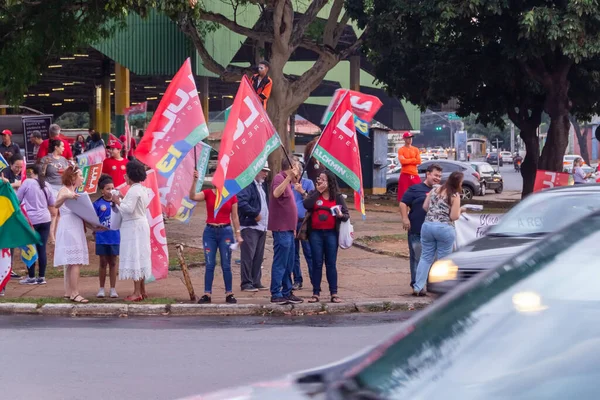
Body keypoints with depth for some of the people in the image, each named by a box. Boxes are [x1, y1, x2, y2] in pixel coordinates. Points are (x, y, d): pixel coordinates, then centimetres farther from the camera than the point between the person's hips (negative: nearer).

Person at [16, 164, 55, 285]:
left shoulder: (27, 182, -6)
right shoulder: (45, 185, 6)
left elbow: (17, 199, -1)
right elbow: (52, 203, 14)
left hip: (31, 219, -4)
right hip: (45, 219, 4)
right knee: (42, 249, 6)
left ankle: (31, 277, 7)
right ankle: (42, 277, 8)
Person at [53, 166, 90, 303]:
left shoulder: (73, 192, 19)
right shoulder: (65, 190, -9)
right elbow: (56, 204, -28)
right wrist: (65, 197, -47)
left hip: (75, 229, 10)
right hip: (68, 229, -10)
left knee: (71, 263, 11)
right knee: (75, 262, -15)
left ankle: (69, 292, 14)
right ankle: (74, 294, -17)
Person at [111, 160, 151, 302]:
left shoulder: (134, 191, -17)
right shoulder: (142, 189, 14)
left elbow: (129, 209, -24)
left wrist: (118, 201, -11)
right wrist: (121, 201, 10)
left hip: (134, 227, -10)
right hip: (140, 225, 10)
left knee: (134, 258, -7)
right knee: (140, 257, 14)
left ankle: (137, 293, -7)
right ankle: (142, 290, 19)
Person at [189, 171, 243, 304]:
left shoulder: (231, 196, 3)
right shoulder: (208, 193, 1)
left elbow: (234, 217, 5)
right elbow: (193, 197, -15)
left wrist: (238, 234, 2)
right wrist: (195, 181, -24)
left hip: (225, 231, 0)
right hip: (210, 231, 0)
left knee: (226, 265, 2)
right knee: (209, 265, 1)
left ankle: (229, 294, 8)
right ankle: (207, 294, 5)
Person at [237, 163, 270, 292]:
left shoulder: (263, 185, 19)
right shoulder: (247, 185, -13)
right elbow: (241, 203, -24)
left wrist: (265, 216, 11)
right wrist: (255, 213, -18)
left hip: (262, 226, 9)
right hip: (249, 226, -9)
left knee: (258, 256, 12)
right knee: (248, 256, -8)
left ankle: (256, 282, 18)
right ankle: (246, 283, -5)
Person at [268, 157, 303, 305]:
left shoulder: (287, 181, 20)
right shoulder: (279, 178, -10)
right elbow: (276, 193, -33)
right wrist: (289, 177, -37)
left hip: (288, 229, 10)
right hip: (281, 228, -10)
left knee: (288, 264, 14)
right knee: (280, 263, -8)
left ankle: (287, 293, 20)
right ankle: (276, 294, -6)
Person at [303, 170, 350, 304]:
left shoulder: (337, 197, 4)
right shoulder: (314, 194, 7)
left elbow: (346, 215, 4)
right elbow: (306, 205, -14)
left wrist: (341, 215, -19)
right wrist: (318, 191, -13)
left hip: (331, 233, -1)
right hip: (316, 233, 1)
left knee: (331, 263, 3)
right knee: (317, 263, 3)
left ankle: (334, 293, 7)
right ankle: (316, 293, 7)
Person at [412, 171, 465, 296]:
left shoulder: (435, 189, 10)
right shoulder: (454, 196, -6)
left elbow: (425, 207, 11)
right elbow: (454, 217, -10)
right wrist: (460, 210, 10)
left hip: (427, 225, 5)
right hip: (445, 228, -5)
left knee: (425, 257, 10)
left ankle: (418, 287, 6)